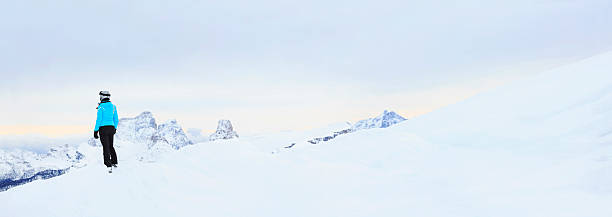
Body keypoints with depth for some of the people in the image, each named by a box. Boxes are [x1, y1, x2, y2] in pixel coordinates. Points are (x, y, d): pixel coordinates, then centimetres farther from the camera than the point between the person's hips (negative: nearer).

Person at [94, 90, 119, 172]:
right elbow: (116, 119, 11)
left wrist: (95, 131, -8)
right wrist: (115, 128, 24)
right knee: (110, 146, 21)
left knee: (106, 147, -2)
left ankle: (109, 166, -7)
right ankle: (114, 162, 25)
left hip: (103, 128, -5)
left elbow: (99, 120, -13)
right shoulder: (113, 106, 6)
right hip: (111, 128, 5)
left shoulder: (101, 107, -10)